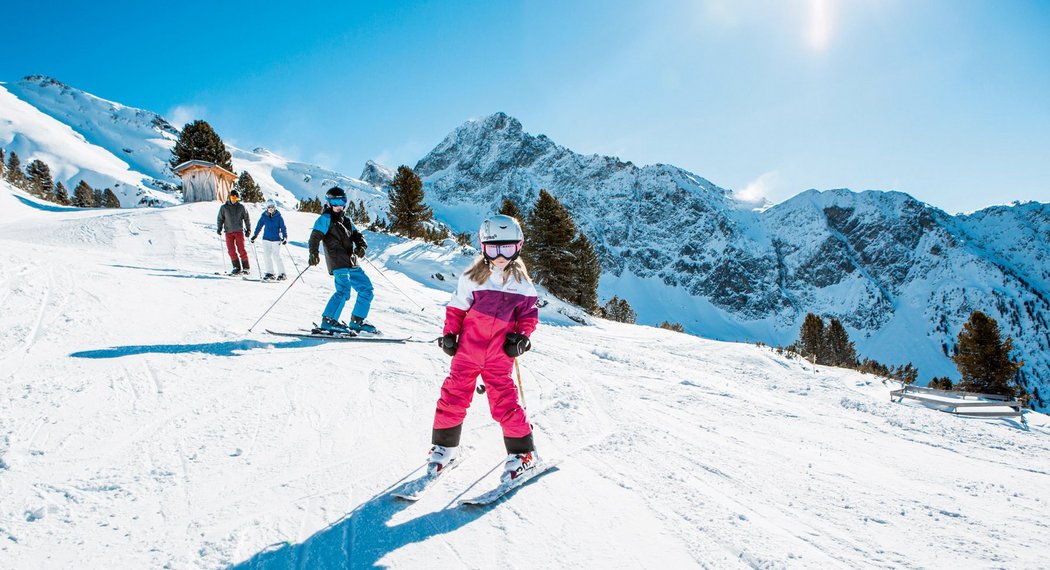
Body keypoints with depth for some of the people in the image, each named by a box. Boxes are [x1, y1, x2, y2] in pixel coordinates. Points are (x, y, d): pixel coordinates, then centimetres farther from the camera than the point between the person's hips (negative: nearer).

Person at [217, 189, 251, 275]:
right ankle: (237, 267, 3)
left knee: (241, 250, -6)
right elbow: (220, 219, 12)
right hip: (229, 232, 2)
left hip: (239, 231, -1)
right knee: (231, 250, -4)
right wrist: (219, 228, 4)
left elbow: (246, 218, 9)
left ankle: (246, 268, 0)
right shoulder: (224, 207, 5)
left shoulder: (241, 207, 4)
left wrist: (248, 229, 4)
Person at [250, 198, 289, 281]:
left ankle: (281, 273, 5)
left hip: (276, 239, -3)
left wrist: (284, 237, -15)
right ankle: (269, 273, 7)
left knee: (276, 256, -5)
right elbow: (259, 226, 11)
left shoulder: (278, 217, -5)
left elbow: (283, 228, -5)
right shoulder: (264, 216, 3)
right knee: (266, 255, -2)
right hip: (266, 239, 3)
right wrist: (254, 235, 9)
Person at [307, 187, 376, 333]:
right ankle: (328, 321, -17)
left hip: (351, 263, 8)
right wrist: (313, 253, -27)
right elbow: (315, 236, -11)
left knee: (366, 289, 10)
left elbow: (356, 235, 18)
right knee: (344, 290, -23)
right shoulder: (326, 218, 0)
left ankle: (357, 321, 18)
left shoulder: (346, 220, 23)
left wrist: (361, 246, -5)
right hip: (338, 263, -8)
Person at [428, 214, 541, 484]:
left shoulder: (522, 284, 3)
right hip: (468, 348, 1)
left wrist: (521, 337, -5)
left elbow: (529, 315, 10)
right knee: (454, 394, 4)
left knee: (504, 400, -5)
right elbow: (456, 308, 6)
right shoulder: (472, 278, 0)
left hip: (499, 355, -1)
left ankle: (523, 452, 8)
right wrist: (449, 335, 0)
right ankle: (445, 445, 22)